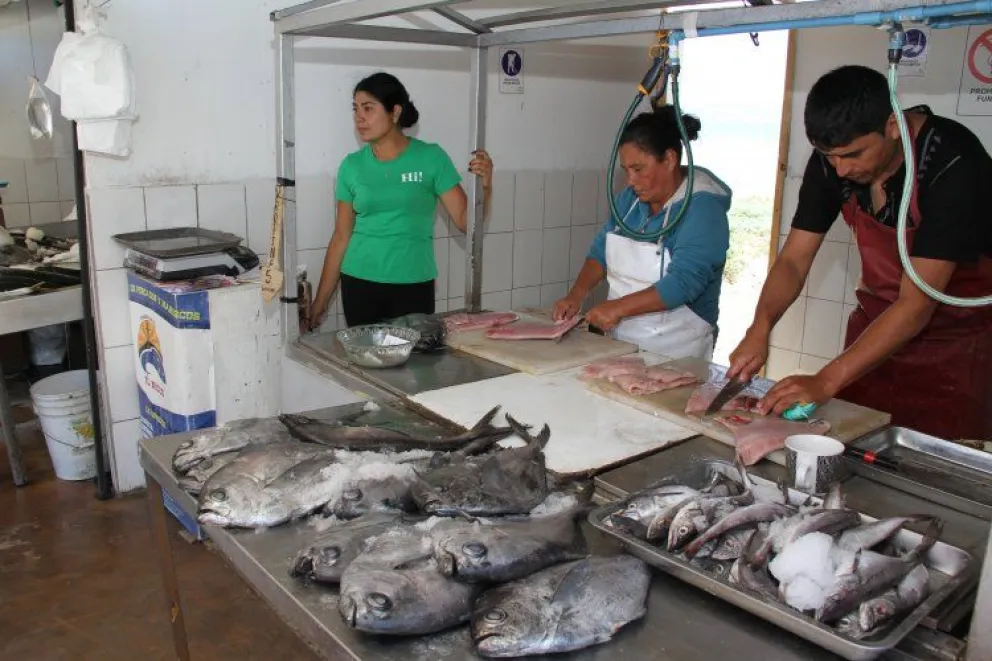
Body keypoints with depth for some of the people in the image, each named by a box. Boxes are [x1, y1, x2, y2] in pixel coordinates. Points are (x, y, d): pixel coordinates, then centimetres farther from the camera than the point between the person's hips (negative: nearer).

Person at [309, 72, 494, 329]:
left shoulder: (430, 157, -4)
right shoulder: (352, 166, 3)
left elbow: (465, 221, -5)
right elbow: (341, 237, 6)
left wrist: (484, 185, -23)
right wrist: (321, 300, 6)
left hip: (414, 285, -1)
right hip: (359, 283, 2)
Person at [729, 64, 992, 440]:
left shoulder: (952, 165, -26)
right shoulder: (831, 159, -11)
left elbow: (917, 305, -30)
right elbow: (794, 260, -7)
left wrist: (826, 382, -35)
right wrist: (760, 328, -25)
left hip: (956, 336, -4)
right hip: (879, 321, 4)